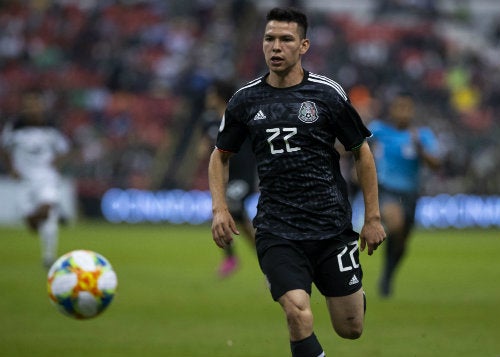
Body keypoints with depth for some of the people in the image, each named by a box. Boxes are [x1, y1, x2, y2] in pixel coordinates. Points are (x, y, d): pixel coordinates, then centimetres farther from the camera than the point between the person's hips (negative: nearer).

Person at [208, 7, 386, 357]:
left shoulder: (327, 93, -3)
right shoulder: (246, 100, 3)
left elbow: (362, 152, 6)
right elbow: (221, 156, 16)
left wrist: (372, 217, 4)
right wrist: (220, 207, 1)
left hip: (332, 225, 0)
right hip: (276, 231, 0)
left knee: (350, 329, 7)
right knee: (299, 314, -22)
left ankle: (357, 295, 44)